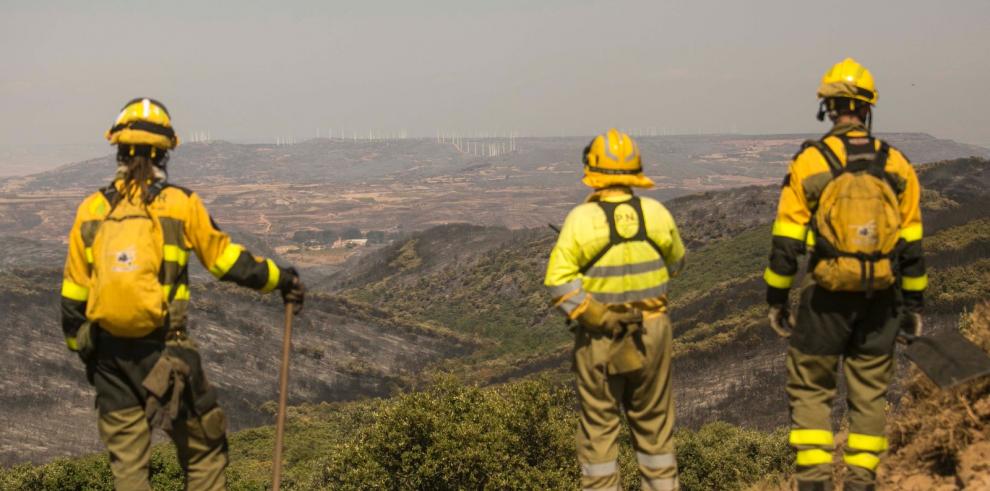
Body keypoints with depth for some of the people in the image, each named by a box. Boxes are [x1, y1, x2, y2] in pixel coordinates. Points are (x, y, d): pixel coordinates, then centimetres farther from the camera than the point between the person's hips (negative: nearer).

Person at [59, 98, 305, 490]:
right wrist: (281, 279, 16)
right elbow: (227, 260, 1)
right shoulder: (181, 204, -5)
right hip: (165, 350, -3)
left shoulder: (91, 210, 3)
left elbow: (73, 295, 7)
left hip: (109, 354, 3)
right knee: (203, 448, 11)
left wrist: (81, 349, 20)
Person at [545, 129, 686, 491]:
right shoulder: (656, 214, -6)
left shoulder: (582, 219, -15)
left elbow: (559, 281, -20)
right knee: (653, 421, 15)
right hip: (652, 331, 3)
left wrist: (596, 317, -15)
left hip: (600, 336, -3)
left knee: (598, 424, 8)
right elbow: (675, 263, 11)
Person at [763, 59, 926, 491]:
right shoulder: (896, 165, 1)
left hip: (828, 296, -2)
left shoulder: (809, 162, -7)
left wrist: (776, 298, 3)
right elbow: (912, 245, 3)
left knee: (810, 390, 9)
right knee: (869, 393, 11)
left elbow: (786, 241, -6)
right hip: (881, 297, 2)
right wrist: (914, 304, 11)